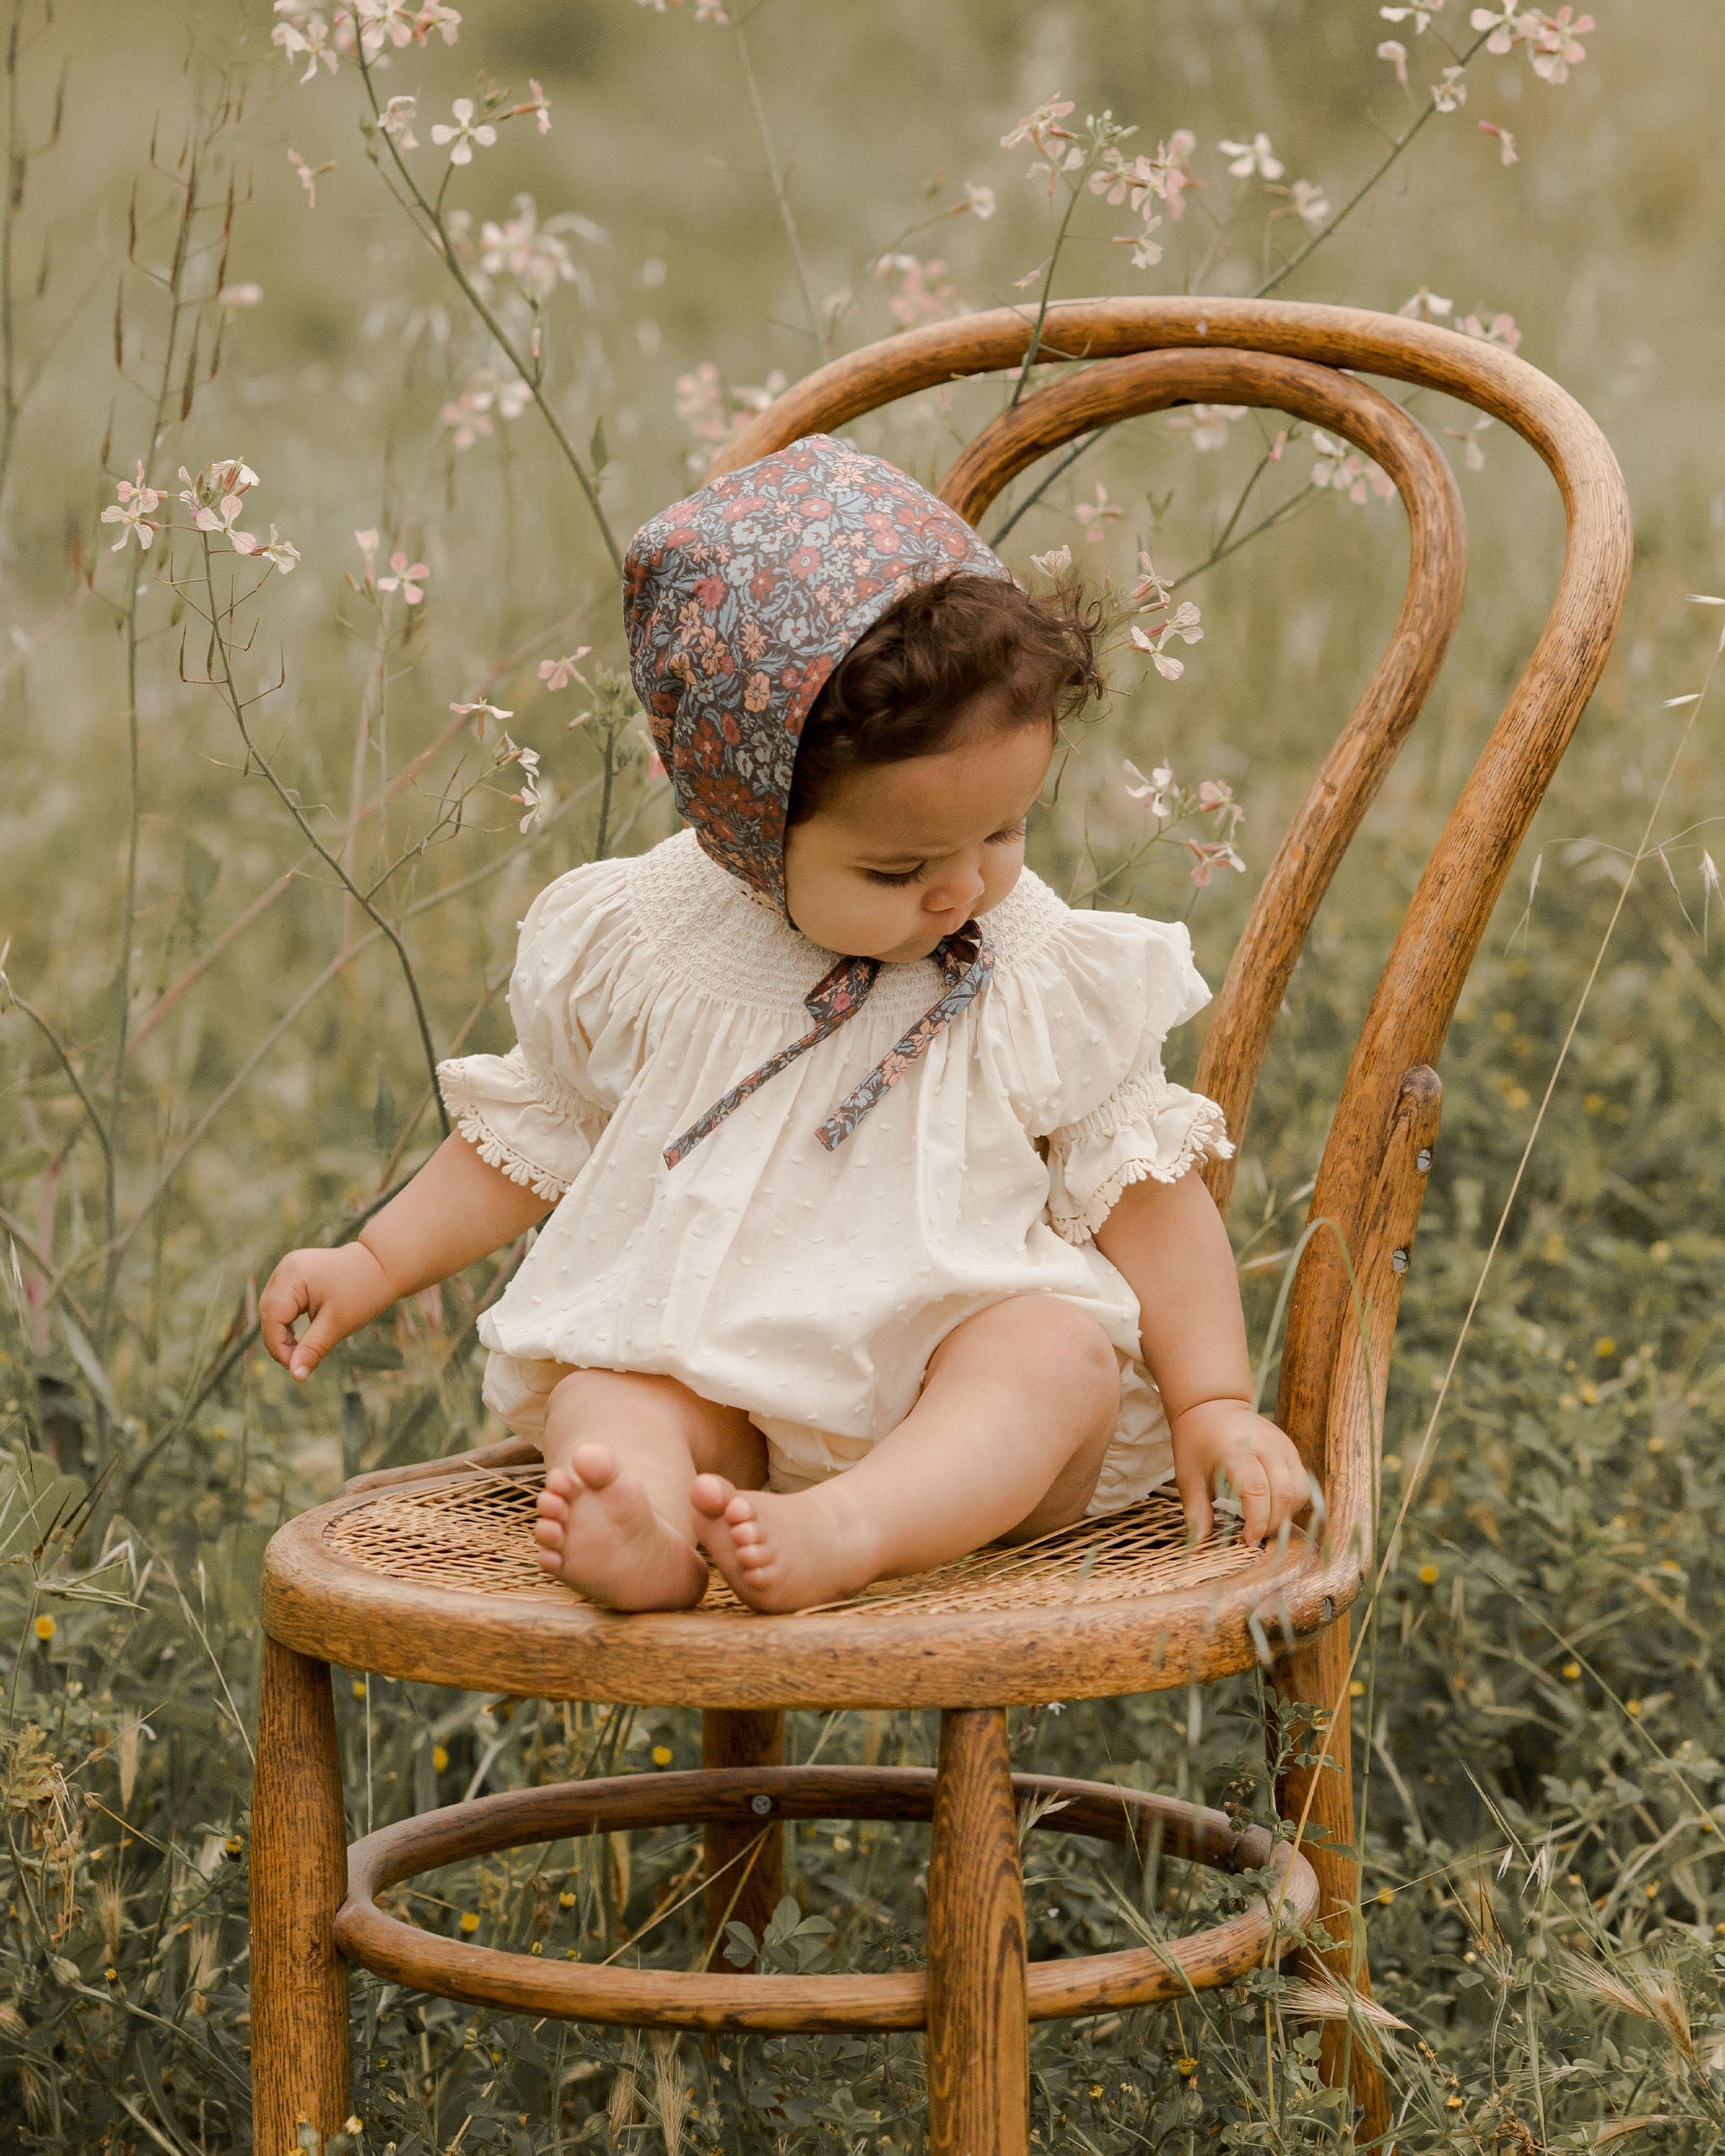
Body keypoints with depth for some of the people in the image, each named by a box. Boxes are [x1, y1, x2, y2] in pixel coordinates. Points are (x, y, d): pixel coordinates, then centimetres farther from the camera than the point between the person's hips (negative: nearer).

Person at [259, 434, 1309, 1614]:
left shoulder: (1044, 974, -2)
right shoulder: (637, 943, 0)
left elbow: (1144, 1184, 4)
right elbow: (537, 1128, 17)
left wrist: (1214, 1404, -4)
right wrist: (376, 1264, 14)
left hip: (959, 1379, -1)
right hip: (700, 1364, 1)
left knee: (1062, 1354, -31)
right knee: (600, 1390, -28)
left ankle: (843, 1530, -54)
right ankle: (645, 1526, -59)